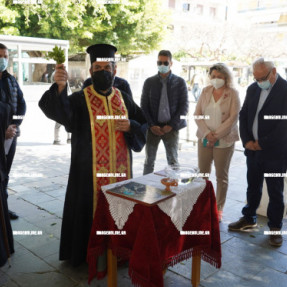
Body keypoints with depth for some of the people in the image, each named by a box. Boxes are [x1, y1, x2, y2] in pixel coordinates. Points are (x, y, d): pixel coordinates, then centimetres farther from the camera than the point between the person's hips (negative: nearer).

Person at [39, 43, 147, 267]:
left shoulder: (124, 99, 7)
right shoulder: (80, 99, -5)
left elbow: (144, 125, 12)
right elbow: (62, 113, -26)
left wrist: (130, 126, -10)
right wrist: (60, 87, -44)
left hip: (120, 169, 4)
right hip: (90, 171, -3)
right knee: (90, 209, 4)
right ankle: (88, 254, 25)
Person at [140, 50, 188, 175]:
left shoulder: (180, 82, 3)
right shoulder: (149, 82, 6)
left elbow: (184, 106, -1)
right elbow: (144, 106, 3)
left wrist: (171, 125, -9)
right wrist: (151, 125, -8)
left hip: (171, 127, -1)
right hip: (153, 128, 1)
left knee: (173, 161, 4)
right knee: (149, 161, 7)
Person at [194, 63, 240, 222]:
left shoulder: (233, 94, -3)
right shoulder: (205, 91, 7)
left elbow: (233, 118, -9)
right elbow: (197, 114, 3)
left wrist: (216, 135, -14)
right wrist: (206, 133, -10)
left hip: (224, 140, -3)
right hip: (204, 138, 3)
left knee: (221, 176, 6)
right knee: (203, 173, 7)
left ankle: (219, 208, 18)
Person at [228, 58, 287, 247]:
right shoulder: (253, 89, 7)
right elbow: (243, 116, 9)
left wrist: (262, 143, -14)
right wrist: (247, 140, -3)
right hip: (253, 149, 5)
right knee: (253, 187, 17)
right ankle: (249, 219, 32)